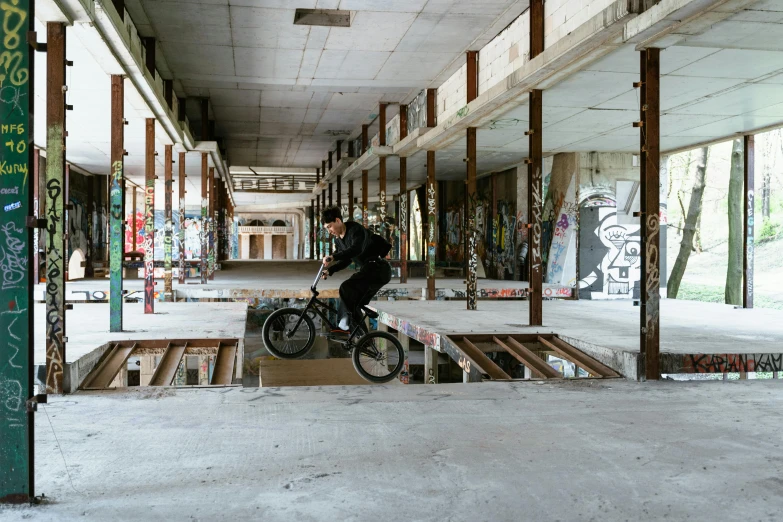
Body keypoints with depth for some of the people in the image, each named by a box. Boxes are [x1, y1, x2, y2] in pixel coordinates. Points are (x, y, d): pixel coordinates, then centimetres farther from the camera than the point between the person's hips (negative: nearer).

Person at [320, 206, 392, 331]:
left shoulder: (356, 230, -16)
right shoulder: (338, 239, 11)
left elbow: (356, 249, -34)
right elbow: (346, 260, 20)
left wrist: (333, 257, -43)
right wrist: (330, 271, 4)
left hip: (378, 269, -10)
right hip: (367, 269, 10)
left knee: (346, 288, -24)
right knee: (355, 303, 10)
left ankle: (350, 316, -9)